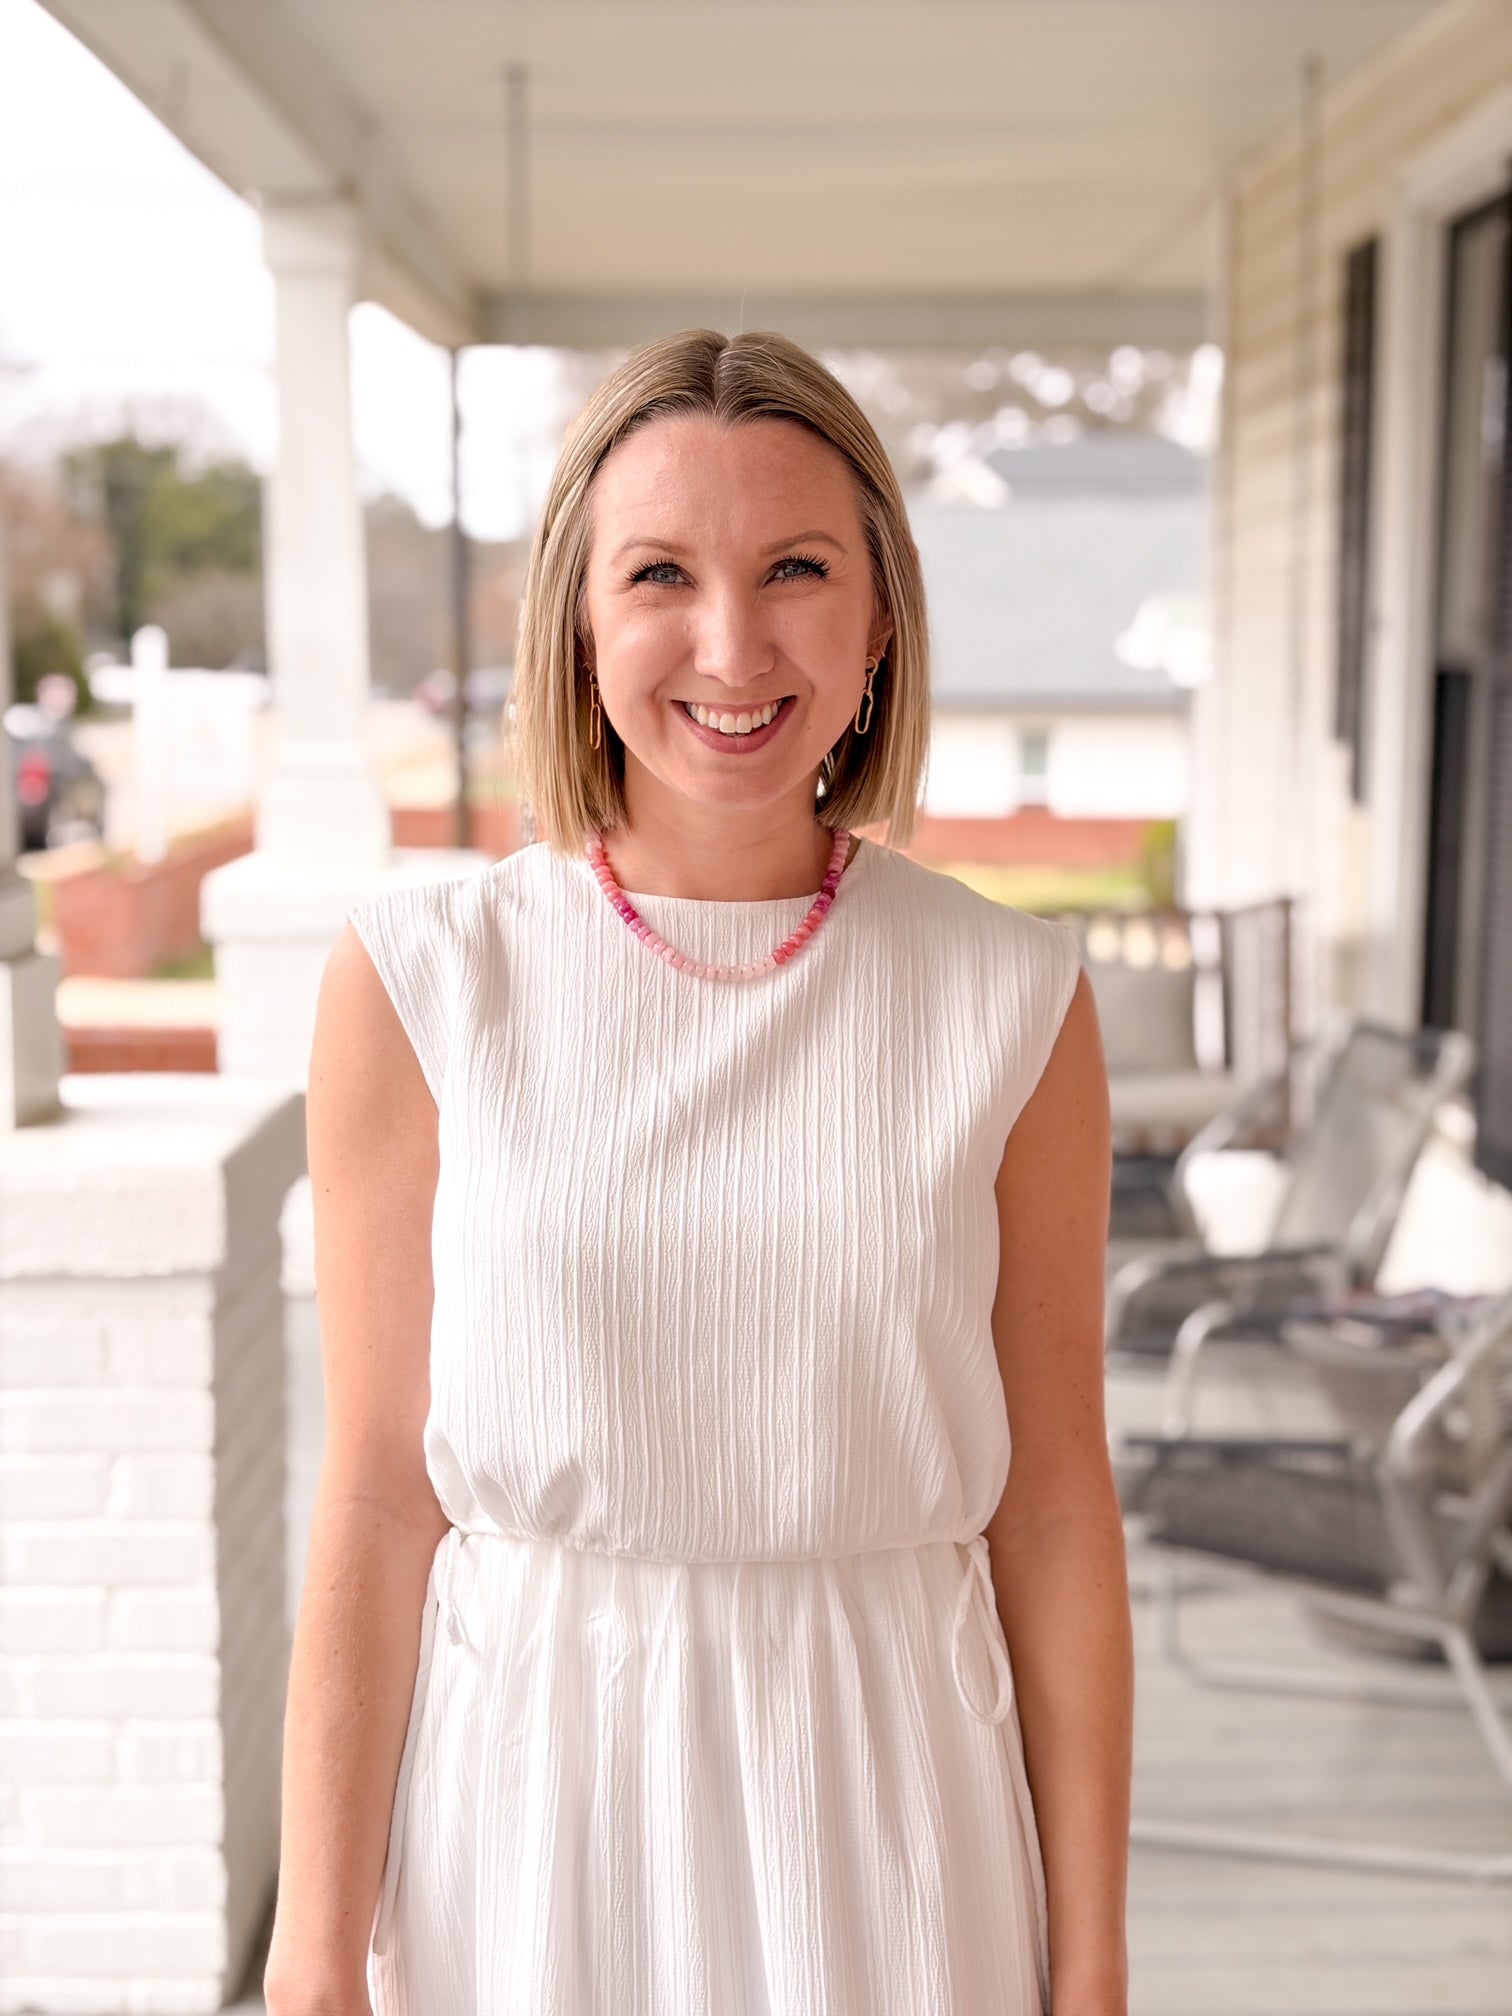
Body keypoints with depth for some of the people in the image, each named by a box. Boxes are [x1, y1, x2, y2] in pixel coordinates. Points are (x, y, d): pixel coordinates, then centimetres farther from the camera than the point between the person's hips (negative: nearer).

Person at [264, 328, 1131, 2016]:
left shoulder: (1010, 1003, -8)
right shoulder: (421, 982, -9)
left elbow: (1051, 1510, -3)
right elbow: (375, 1499, -7)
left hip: (879, 1799, 1)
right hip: (520, 1791, 0)